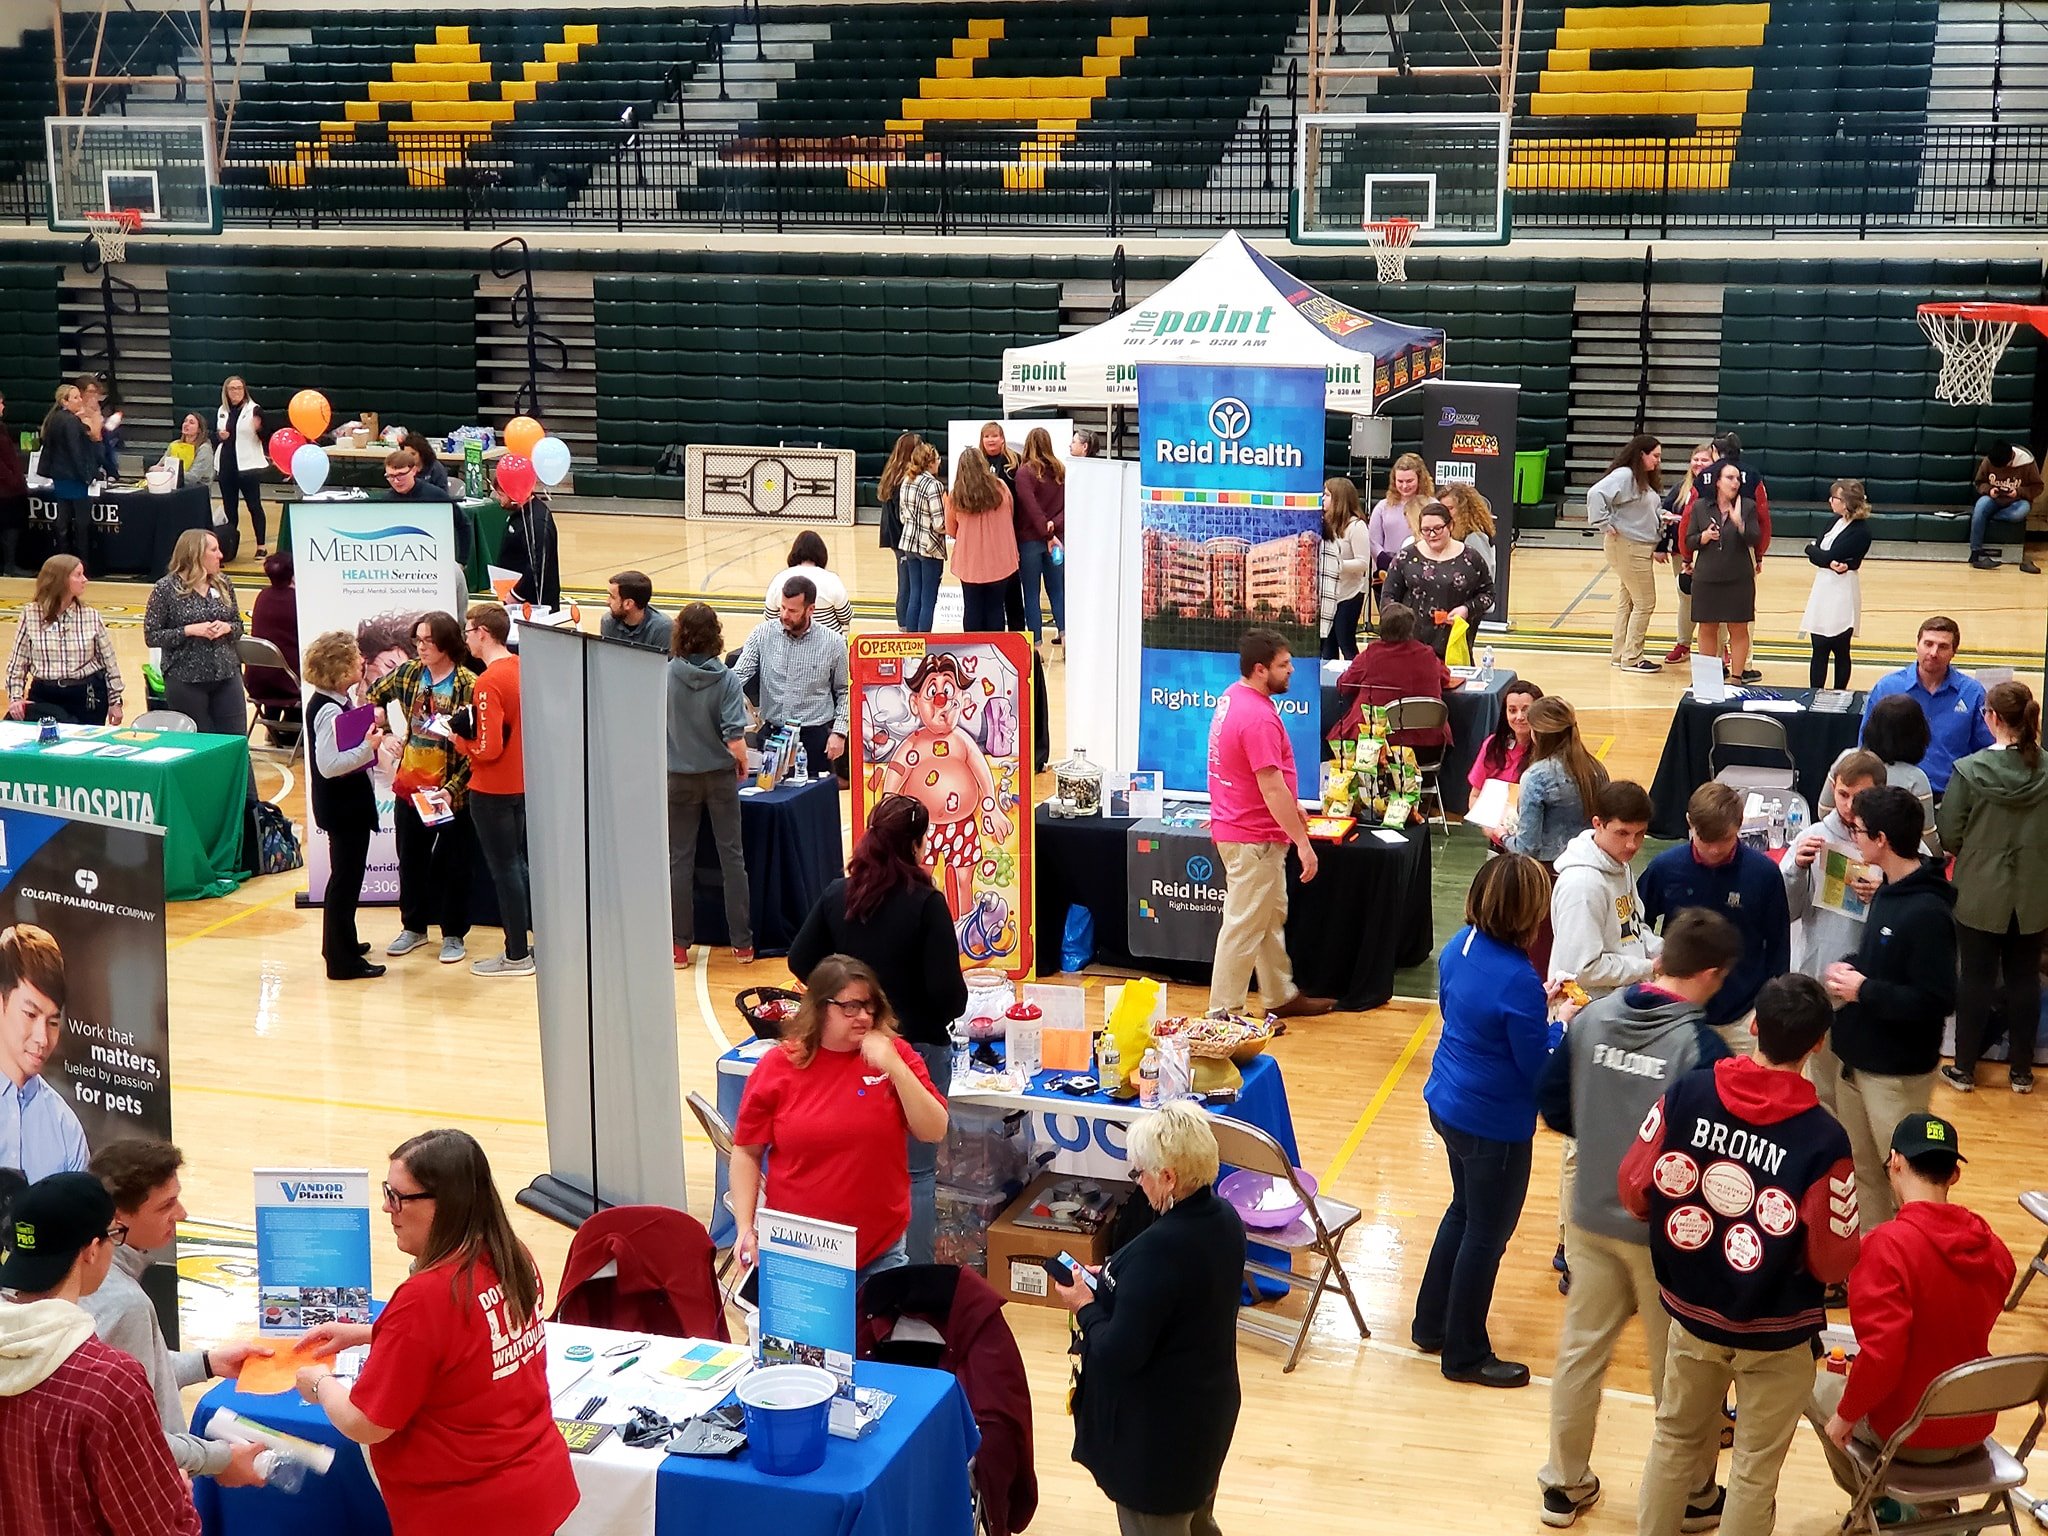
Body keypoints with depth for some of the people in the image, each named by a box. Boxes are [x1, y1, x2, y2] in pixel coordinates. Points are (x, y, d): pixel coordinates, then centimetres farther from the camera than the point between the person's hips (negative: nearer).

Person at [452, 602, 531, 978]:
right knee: (517, 863, 19)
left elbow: (488, 748, -24)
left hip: (492, 791, -8)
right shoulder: (521, 668, 3)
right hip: (521, 782, 8)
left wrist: (458, 739, -7)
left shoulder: (487, 683, -22)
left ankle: (517, 956, 10)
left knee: (504, 869, 2)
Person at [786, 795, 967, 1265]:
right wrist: (949, 1012, 2)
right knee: (916, 1172, 6)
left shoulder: (837, 895, -3)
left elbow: (801, 960, 4)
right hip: (918, 1048, -5)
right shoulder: (926, 903, -18)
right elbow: (948, 988, -19)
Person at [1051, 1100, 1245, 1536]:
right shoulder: (1224, 1219, -6)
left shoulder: (1160, 1248, -33)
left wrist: (1085, 1308, -11)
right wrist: (1110, 1280, 3)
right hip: (1210, 1406, 8)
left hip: (1159, 1430, -8)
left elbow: (1119, 1355, -28)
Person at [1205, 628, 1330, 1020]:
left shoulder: (1233, 696, 6)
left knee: (1272, 917, 21)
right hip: (1253, 839, -10)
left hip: (1235, 824, 10)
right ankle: (1224, 1014, 9)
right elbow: (1271, 788, -27)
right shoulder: (1258, 717, -26)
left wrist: (1291, 804, 24)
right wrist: (1303, 842, -22)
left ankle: (1281, 996, 33)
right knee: (1243, 926, 0)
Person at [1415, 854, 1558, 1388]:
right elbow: (1537, 1069, -20)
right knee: (1487, 1234, 10)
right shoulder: (1519, 981, -29)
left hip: (1447, 1103, 8)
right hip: (1494, 1124, -8)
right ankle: (1465, 1355, 25)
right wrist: (1559, 1024, -3)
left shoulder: (1459, 946, -5)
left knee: (1464, 1212, 26)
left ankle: (1431, 1326, 39)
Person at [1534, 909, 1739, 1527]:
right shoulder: (1701, 1046, -22)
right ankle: (1692, 1497, 30)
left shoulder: (1590, 1019, -6)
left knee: (1581, 1349, 18)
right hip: (1665, 1232, -5)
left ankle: (1565, 1484, 31)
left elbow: (1553, 1108, 3)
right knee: (1678, 1369, 13)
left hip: (1590, 1218, 5)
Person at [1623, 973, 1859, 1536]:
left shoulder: (1686, 1094, -16)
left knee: (1677, 1438, 24)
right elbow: (1833, 1261, -18)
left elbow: (1634, 1190, -7)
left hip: (1691, 1307, 4)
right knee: (1756, 1466, 15)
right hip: (1775, 1331, -3)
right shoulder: (1823, 1138, -24)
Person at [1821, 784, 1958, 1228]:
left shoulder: (1927, 912, -22)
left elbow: (1937, 1001, -25)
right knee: (1862, 1172, 19)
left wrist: (1864, 990, -19)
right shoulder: (1888, 892, 6)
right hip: (1859, 1060, 9)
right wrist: (1851, 968, 1)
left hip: (1897, 1073, -9)